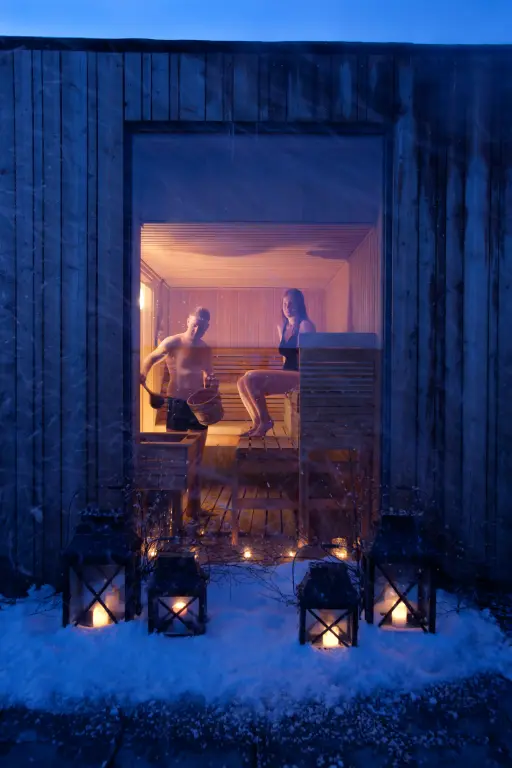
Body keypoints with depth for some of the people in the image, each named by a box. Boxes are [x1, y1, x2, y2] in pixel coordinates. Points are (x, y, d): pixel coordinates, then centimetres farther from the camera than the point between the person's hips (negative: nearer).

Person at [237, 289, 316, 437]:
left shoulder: (305, 325, -6)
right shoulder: (282, 327, 18)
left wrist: (303, 380, -22)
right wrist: (283, 379, 13)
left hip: (300, 377, -9)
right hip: (287, 375, 9)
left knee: (251, 377, -22)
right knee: (242, 382, -2)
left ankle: (265, 421, -10)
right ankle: (257, 423, -5)